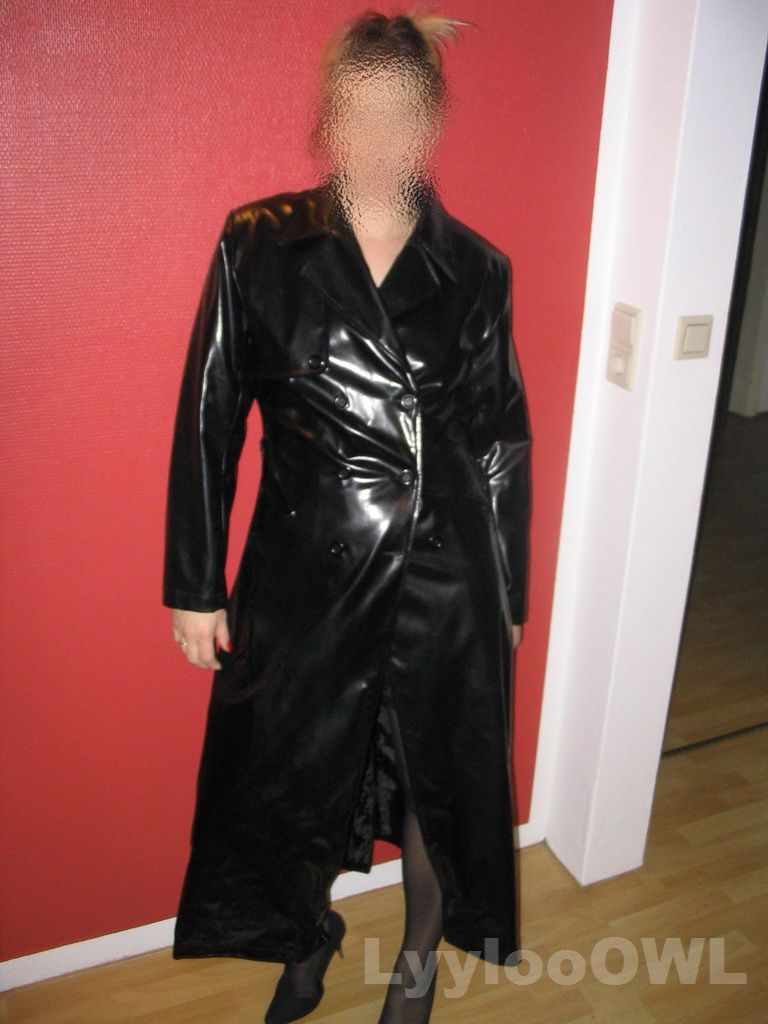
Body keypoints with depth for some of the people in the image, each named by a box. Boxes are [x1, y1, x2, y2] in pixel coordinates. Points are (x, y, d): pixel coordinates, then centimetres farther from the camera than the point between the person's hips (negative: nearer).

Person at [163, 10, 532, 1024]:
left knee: (435, 782, 15)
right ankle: (309, 934, 52)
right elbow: (209, 423, -1)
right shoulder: (257, 246, -2)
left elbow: (504, 444, 4)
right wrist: (195, 584, 0)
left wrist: (506, 597, 6)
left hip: (444, 582, 1)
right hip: (304, 577, 0)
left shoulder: (475, 268, 0)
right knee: (294, 777, 17)